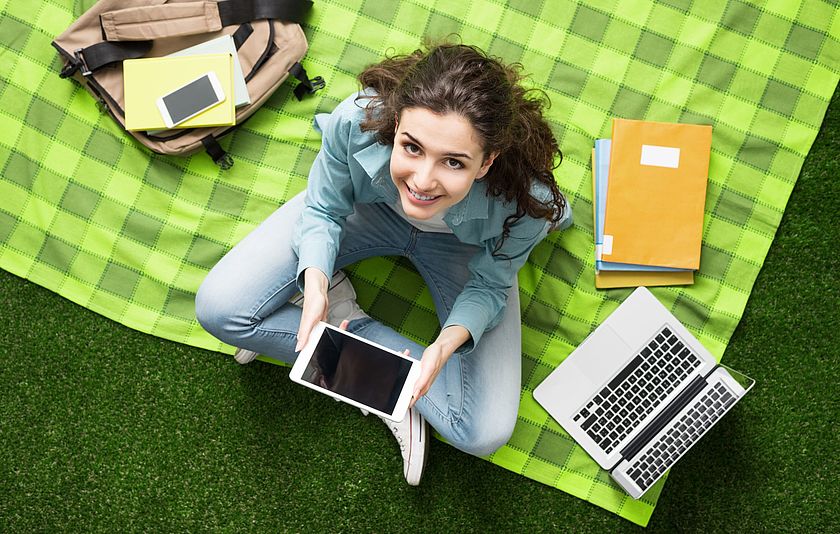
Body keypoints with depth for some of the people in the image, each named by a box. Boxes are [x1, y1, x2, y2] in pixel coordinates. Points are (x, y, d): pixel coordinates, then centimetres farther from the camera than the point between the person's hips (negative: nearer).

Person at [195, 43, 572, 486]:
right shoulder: (359, 119, -37)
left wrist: (448, 342, -37)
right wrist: (315, 285, -36)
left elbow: (489, 286, -17)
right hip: (367, 205, 1)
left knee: (485, 434, -13)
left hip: (461, 246, 0)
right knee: (219, 308, -14)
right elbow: (322, 211, -17)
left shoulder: (523, 202, -38)